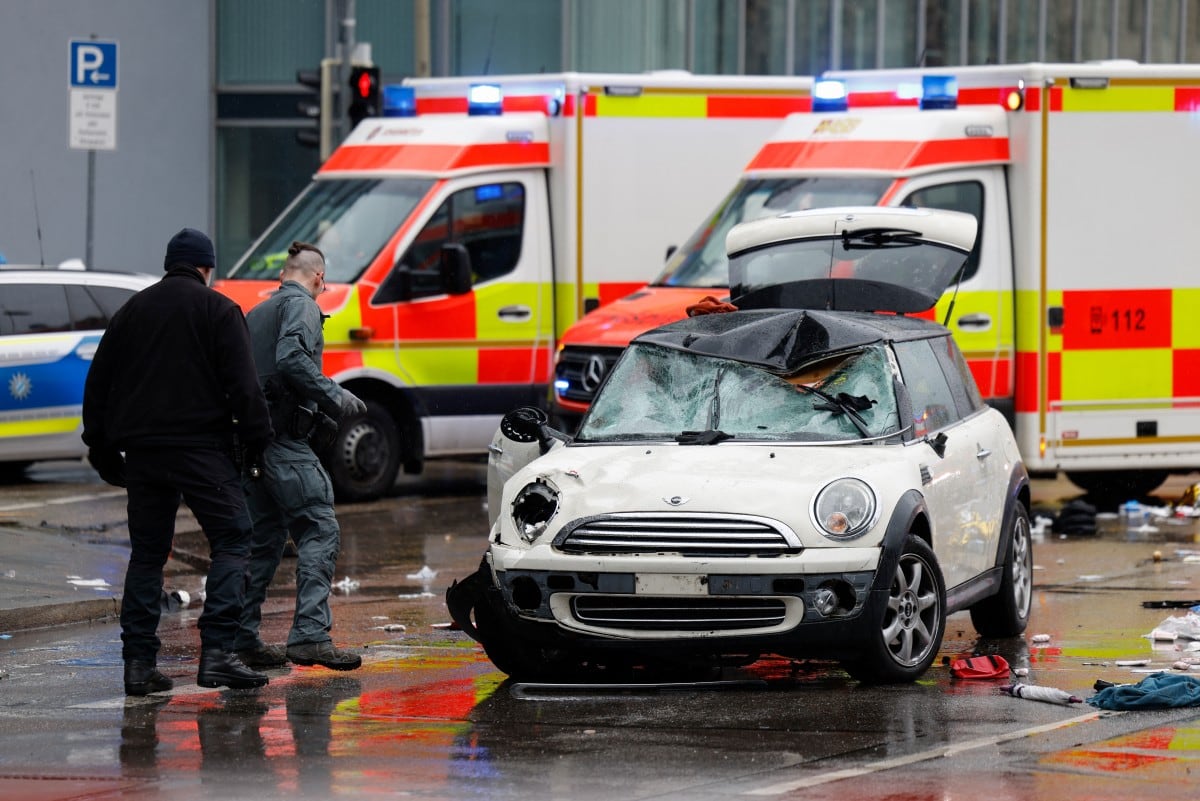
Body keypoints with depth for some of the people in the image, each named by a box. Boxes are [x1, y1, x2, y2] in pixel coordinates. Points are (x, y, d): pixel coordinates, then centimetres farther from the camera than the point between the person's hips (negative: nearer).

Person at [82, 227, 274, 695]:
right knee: (232, 539, -2)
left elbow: (98, 383, 17)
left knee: (147, 552, 10)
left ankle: (138, 661, 3)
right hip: (201, 446, -5)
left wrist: (101, 448, 22)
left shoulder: (132, 311, 16)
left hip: (141, 450, 5)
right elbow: (242, 384, -8)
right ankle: (216, 652, -16)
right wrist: (257, 438, -2)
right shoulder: (217, 309, 1)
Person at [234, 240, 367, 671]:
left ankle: (242, 637, 12)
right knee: (319, 531, -11)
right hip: (284, 439, -9)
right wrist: (336, 398, -14)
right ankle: (310, 634, -21)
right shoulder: (301, 306, -3)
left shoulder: (256, 313, 24)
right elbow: (292, 358, -21)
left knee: (263, 537, 13)